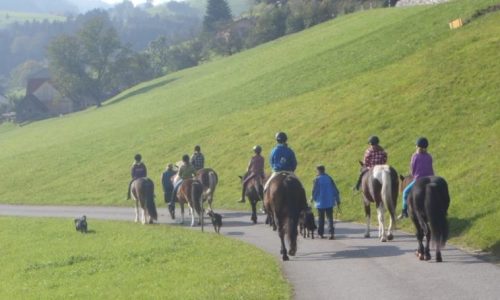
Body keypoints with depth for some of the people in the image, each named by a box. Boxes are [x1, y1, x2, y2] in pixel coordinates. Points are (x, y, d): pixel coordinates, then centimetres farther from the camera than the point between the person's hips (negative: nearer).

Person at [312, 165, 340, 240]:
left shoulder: (317, 180, -9)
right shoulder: (329, 178, 2)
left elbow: (314, 191, -9)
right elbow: (335, 190, 2)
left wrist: (314, 199, 12)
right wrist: (338, 201, 7)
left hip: (320, 203, -2)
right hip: (330, 202, 2)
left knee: (321, 219, 10)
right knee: (330, 218, 3)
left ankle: (321, 233, 15)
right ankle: (331, 233, -11)